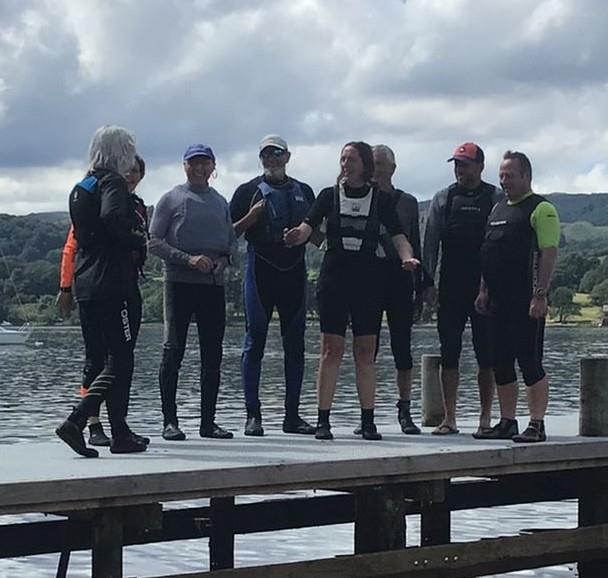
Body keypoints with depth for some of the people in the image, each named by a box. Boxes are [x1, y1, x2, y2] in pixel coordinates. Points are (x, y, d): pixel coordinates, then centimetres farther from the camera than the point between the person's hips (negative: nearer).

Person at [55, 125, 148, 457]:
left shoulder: (80, 188, 18)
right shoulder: (113, 182, -8)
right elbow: (113, 219, -26)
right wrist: (138, 240, -11)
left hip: (86, 286, 9)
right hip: (114, 285, -9)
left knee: (111, 358, 14)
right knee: (119, 363, -5)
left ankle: (121, 435, 17)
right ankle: (75, 421, -18)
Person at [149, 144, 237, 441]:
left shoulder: (220, 202, 17)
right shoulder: (172, 199, 2)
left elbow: (232, 240, 19)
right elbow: (154, 242, -4)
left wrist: (224, 259, -3)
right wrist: (188, 259, -14)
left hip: (214, 284, 5)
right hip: (180, 283, -5)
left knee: (212, 355, 5)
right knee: (174, 351, -5)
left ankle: (208, 421, 11)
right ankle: (169, 421, -1)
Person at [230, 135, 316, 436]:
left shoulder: (304, 192, 17)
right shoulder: (249, 191, 6)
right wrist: (250, 218, -14)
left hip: (294, 271, 4)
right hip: (260, 271, -3)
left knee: (295, 346, 3)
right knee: (255, 343, -5)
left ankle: (292, 415, 9)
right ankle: (253, 415, -2)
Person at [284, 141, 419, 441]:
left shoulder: (380, 199, 6)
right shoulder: (329, 195, 5)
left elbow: (398, 236, 0)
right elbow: (307, 227, -7)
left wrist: (407, 257, -21)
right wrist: (297, 235, -31)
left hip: (367, 280, 1)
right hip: (333, 278, 0)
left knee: (366, 351, 3)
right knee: (331, 349, -2)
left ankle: (368, 421, 7)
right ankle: (323, 421, 1)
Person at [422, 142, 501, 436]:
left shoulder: (496, 199, 3)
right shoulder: (443, 199, 8)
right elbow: (430, 241, 6)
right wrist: (428, 282, -3)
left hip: (486, 288, -2)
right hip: (451, 288, 2)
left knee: (486, 356, 0)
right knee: (449, 353, 1)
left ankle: (485, 419, 7)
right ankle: (449, 419, 6)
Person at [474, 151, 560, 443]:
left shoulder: (541, 209, -6)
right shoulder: (499, 208, 19)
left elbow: (549, 252, -13)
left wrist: (540, 295, -20)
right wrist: (484, 291, 16)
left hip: (526, 300, -8)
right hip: (499, 299, 8)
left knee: (530, 361, -8)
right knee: (501, 363, 8)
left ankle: (536, 426, -5)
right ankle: (507, 423, 15)